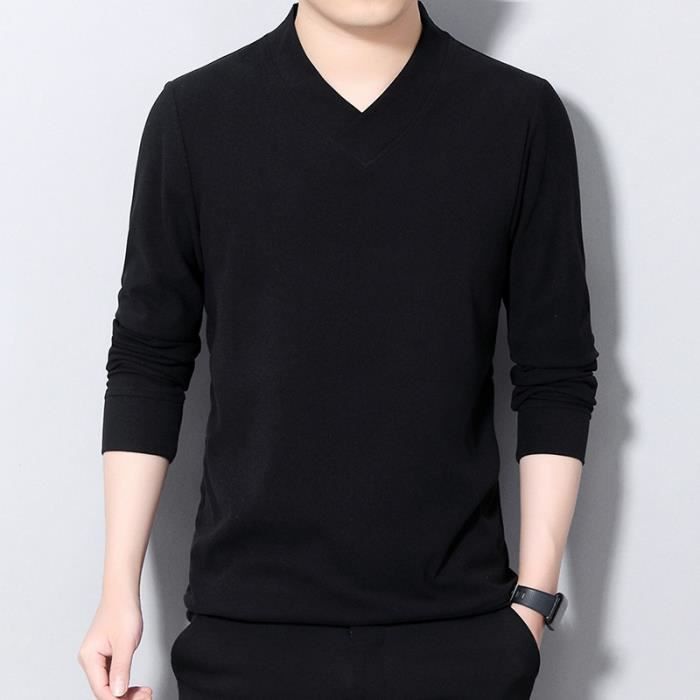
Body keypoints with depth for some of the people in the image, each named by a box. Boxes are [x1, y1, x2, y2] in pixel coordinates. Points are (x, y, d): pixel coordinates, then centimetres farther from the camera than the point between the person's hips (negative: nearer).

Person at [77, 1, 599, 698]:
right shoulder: (196, 116, -2)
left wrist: (534, 598, -2)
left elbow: (557, 376, 1)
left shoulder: (520, 116, -2)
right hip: (245, 622, 0)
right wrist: (119, 588, 0)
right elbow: (147, 366, 3)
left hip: (461, 625, 0)